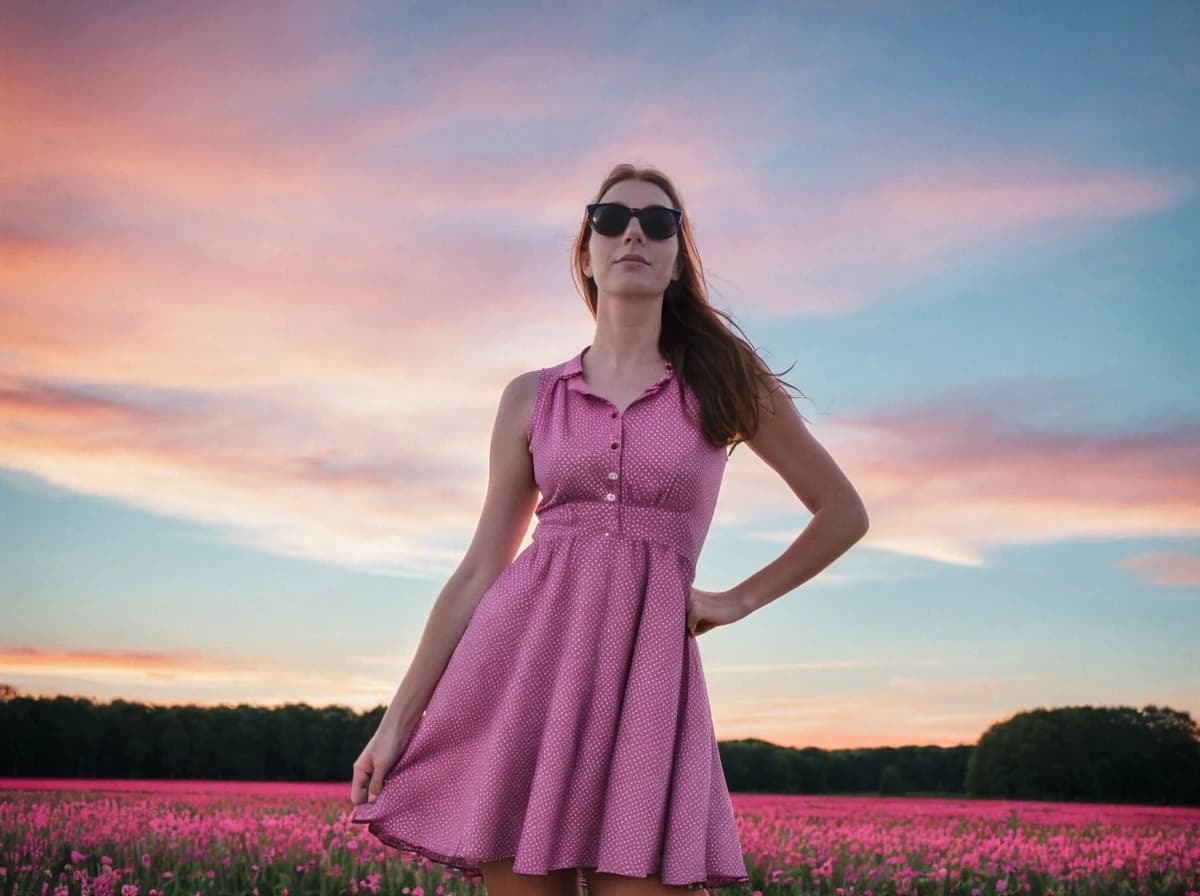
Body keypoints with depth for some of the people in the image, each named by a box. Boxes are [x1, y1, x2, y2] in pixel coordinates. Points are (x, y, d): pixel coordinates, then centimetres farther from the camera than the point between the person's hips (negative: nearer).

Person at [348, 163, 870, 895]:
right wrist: (400, 718, 5)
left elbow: (843, 513, 16)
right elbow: (480, 570, 10)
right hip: (522, 667, 1)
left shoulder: (726, 381, 8)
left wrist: (740, 600, 7)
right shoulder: (531, 398, 10)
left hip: (644, 676, -1)